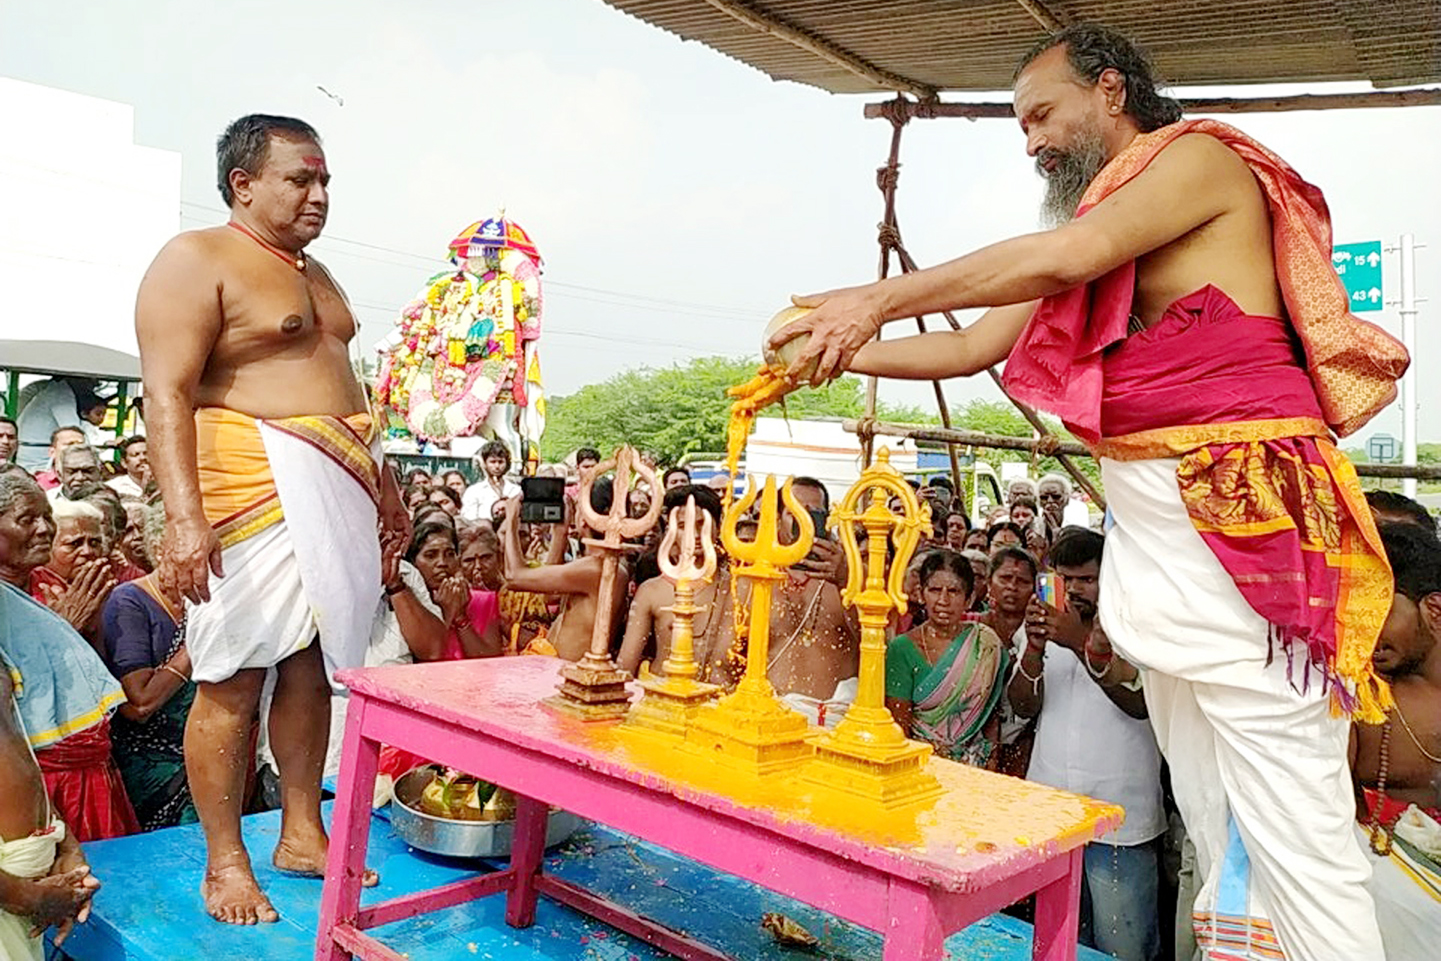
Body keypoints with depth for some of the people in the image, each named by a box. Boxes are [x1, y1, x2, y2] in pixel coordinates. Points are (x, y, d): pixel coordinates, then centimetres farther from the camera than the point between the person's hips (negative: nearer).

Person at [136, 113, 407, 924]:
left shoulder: (314, 274, 21)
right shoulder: (196, 262, -5)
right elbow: (168, 394, -14)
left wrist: (382, 478, 23)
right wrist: (185, 515, -23)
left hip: (339, 492, 8)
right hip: (258, 496, -7)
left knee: (312, 668, 10)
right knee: (234, 680, -2)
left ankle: (303, 834, 21)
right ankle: (225, 861, 11)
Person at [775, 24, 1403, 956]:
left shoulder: (1203, 156, -1)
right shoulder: (1098, 221, 22)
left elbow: (1066, 256, -18)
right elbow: (971, 346, 20)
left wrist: (880, 299, -14)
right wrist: (841, 353, 10)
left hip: (1239, 521, -8)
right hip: (1153, 526, 8)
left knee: (1290, 827, -7)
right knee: (1211, 817, 11)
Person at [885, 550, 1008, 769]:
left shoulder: (986, 644, 4)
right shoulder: (902, 648, -3)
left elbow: (993, 715, 11)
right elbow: (898, 725, -3)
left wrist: (992, 763, 1)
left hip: (973, 767, 2)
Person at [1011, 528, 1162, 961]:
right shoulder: (1048, 624, 10)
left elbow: (1140, 701, -21)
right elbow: (1024, 705, 1)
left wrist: (1082, 642, -30)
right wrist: (1035, 647, -16)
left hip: (1119, 822, -4)